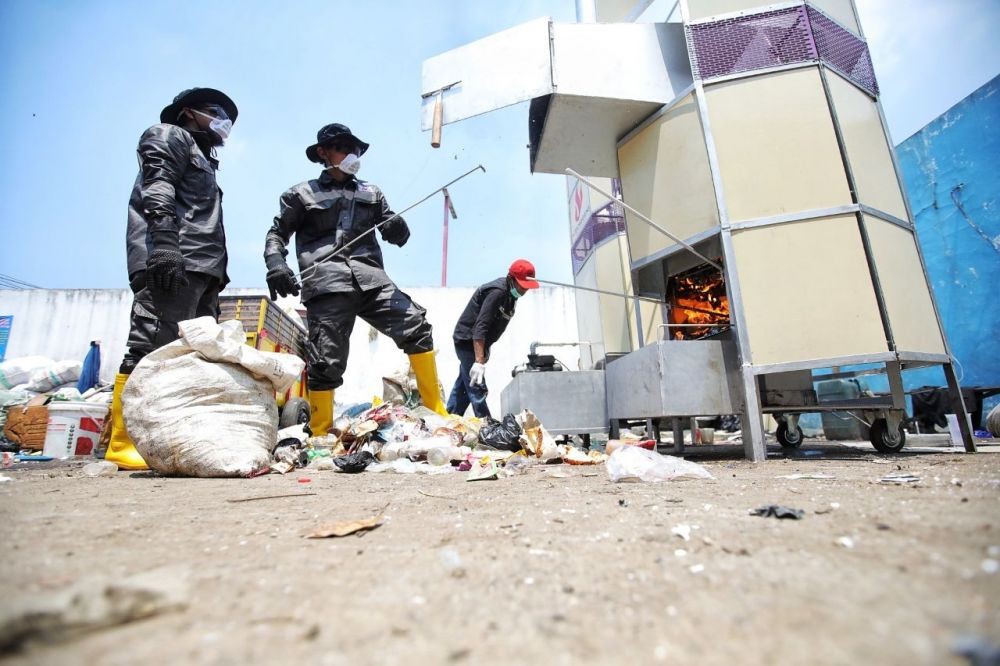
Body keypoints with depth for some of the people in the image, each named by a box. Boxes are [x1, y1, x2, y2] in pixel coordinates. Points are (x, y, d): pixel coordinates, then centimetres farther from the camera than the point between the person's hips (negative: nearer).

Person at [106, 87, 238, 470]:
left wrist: (216, 274, 17)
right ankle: (123, 445, -15)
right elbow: (157, 191, -8)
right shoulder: (169, 136, 13)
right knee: (151, 347, -15)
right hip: (172, 262, -9)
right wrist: (164, 244, -23)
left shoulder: (202, 159, 36)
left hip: (201, 267, 9)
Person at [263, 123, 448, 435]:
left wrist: (398, 228, -5)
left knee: (416, 325, -15)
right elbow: (277, 234, 18)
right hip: (326, 283, -2)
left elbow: (398, 237, 21)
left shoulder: (371, 193, 25)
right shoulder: (302, 194, 18)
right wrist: (275, 264, -4)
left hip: (370, 278, 3)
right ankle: (320, 437, 7)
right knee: (327, 361, -8)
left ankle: (435, 411, -6)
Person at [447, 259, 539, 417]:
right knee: (477, 389, -9)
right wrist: (479, 361, -34)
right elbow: (480, 327, -30)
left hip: (475, 343, 10)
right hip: (467, 341, -10)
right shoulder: (497, 292, -23)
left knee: (463, 385, 15)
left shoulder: (509, 293, 8)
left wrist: (484, 352, 20)